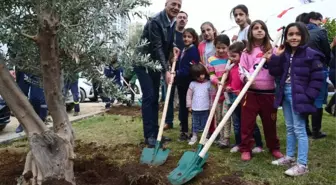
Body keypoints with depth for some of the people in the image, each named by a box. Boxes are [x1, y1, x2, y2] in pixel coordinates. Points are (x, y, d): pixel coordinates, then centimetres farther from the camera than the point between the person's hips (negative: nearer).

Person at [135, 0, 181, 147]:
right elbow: (157, 48, -26)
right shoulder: (155, 22, -22)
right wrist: (166, 70, -30)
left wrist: (173, 47, -3)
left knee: (155, 98, 8)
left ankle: (155, 132, 16)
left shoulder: (172, 22, 4)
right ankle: (149, 135, -6)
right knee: (148, 97, -12)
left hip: (156, 63, 8)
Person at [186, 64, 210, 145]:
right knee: (195, 123, 11)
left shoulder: (208, 83, -1)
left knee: (205, 123, 9)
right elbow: (189, 95, 3)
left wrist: (211, 105, 2)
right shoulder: (192, 84, 0)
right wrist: (189, 106, 1)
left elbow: (211, 95, 3)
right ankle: (194, 137, 24)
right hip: (195, 108, 1)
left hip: (205, 108, 0)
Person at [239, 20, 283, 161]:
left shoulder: (271, 50, 7)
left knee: (270, 122, 13)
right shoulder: (247, 52, 4)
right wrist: (246, 77, -19)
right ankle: (245, 149, 15)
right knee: (247, 122, 3)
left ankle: (274, 148, 30)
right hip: (251, 92, -1)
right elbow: (242, 71, 0)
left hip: (269, 93, 1)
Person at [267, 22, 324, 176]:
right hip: (285, 93, 7)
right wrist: (273, 59, -11)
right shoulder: (284, 54, 7)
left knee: (299, 129, -3)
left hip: (298, 95, -6)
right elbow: (277, 73, 3)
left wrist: (307, 96, -15)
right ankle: (289, 157, 30)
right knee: (289, 128, 17)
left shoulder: (310, 54, -10)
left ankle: (302, 165, 7)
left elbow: (317, 78, -11)